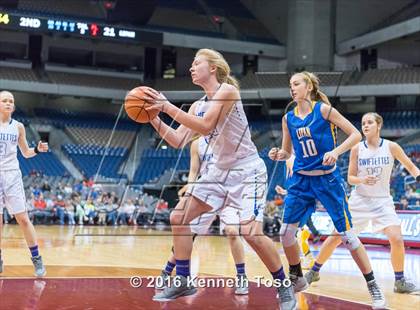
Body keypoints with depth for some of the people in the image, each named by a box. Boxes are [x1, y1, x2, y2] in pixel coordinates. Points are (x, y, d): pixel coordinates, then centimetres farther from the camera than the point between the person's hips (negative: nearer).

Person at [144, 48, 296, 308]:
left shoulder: (227, 90, -14)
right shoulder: (198, 106, 9)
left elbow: (205, 126, -26)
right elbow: (178, 141, 8)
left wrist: (168, 107, -24)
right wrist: (154, 117, -4)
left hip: (248, 171, -8)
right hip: (221, 171, 8)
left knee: (251, 233, -21)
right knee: (179, 217, 2)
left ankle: (285, 287, 1)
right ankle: (183, 282, 12)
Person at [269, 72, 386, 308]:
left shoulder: (323, 109, -10)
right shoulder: (288, 118, 4)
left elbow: (356, 134, -9)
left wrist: (336, 151, -24)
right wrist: (278, 154, -8)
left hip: (328, 180, -4)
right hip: (301, 181, 5)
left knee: (346, 234, -5)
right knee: (286, 232, -2)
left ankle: (373, 286, 8)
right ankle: (298, 278, 21)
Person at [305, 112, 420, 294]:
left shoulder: (391, 147, -6)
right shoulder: (357, 149, -5)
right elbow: (350, 178, -2)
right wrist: (362, 180, -23)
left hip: (382, 200, 0)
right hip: (359, 200, 1)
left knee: (397, 239, -17)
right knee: (336, 237, 0)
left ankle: (400, 282, 3)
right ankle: (314, 272, 19)